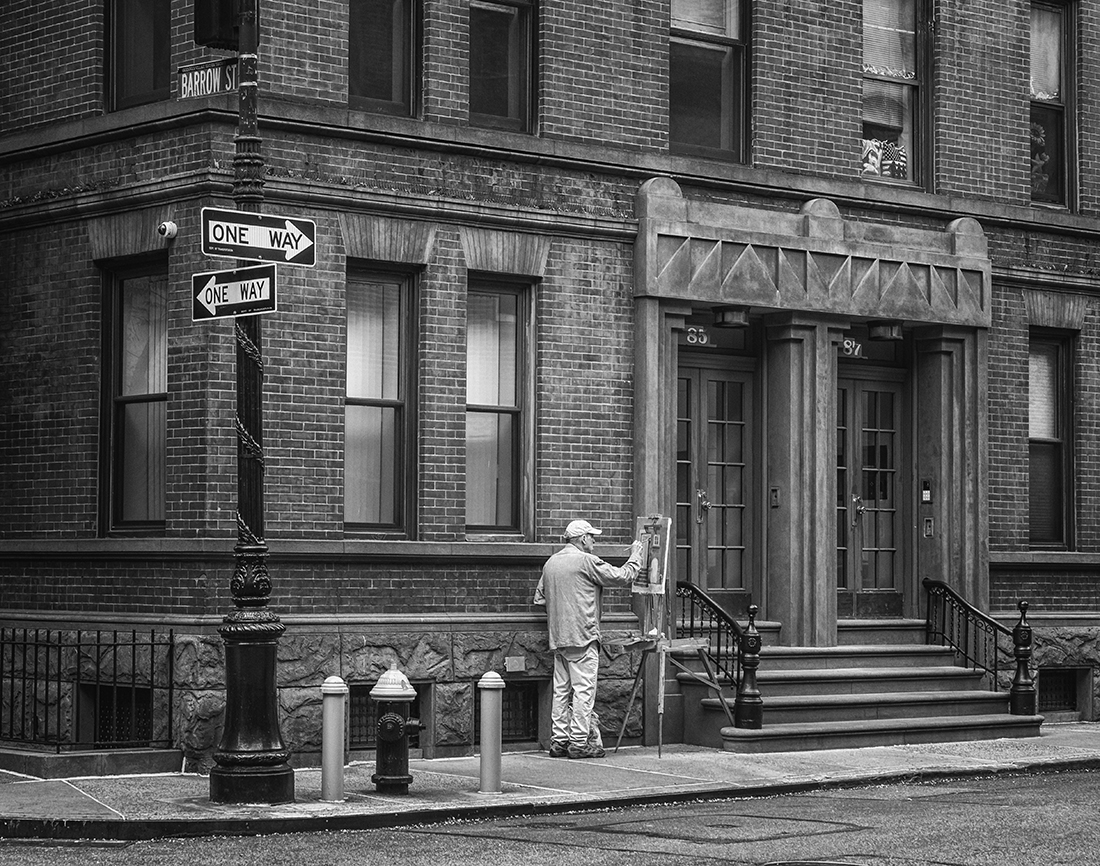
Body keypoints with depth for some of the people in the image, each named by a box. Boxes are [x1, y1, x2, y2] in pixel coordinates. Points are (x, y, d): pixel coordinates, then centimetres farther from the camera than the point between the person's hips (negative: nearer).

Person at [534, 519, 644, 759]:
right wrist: (635, 557, 11)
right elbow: (623, 577, -5)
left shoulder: (551, 563, 13)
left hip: (557, 638, 8)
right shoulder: (587, 561, -9)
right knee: (583, 689, -5)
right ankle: (579, 742, -6)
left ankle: (559, 741, 10)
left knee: (561, 689, 10)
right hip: (582, 635, -8)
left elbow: (540, 597, 19)